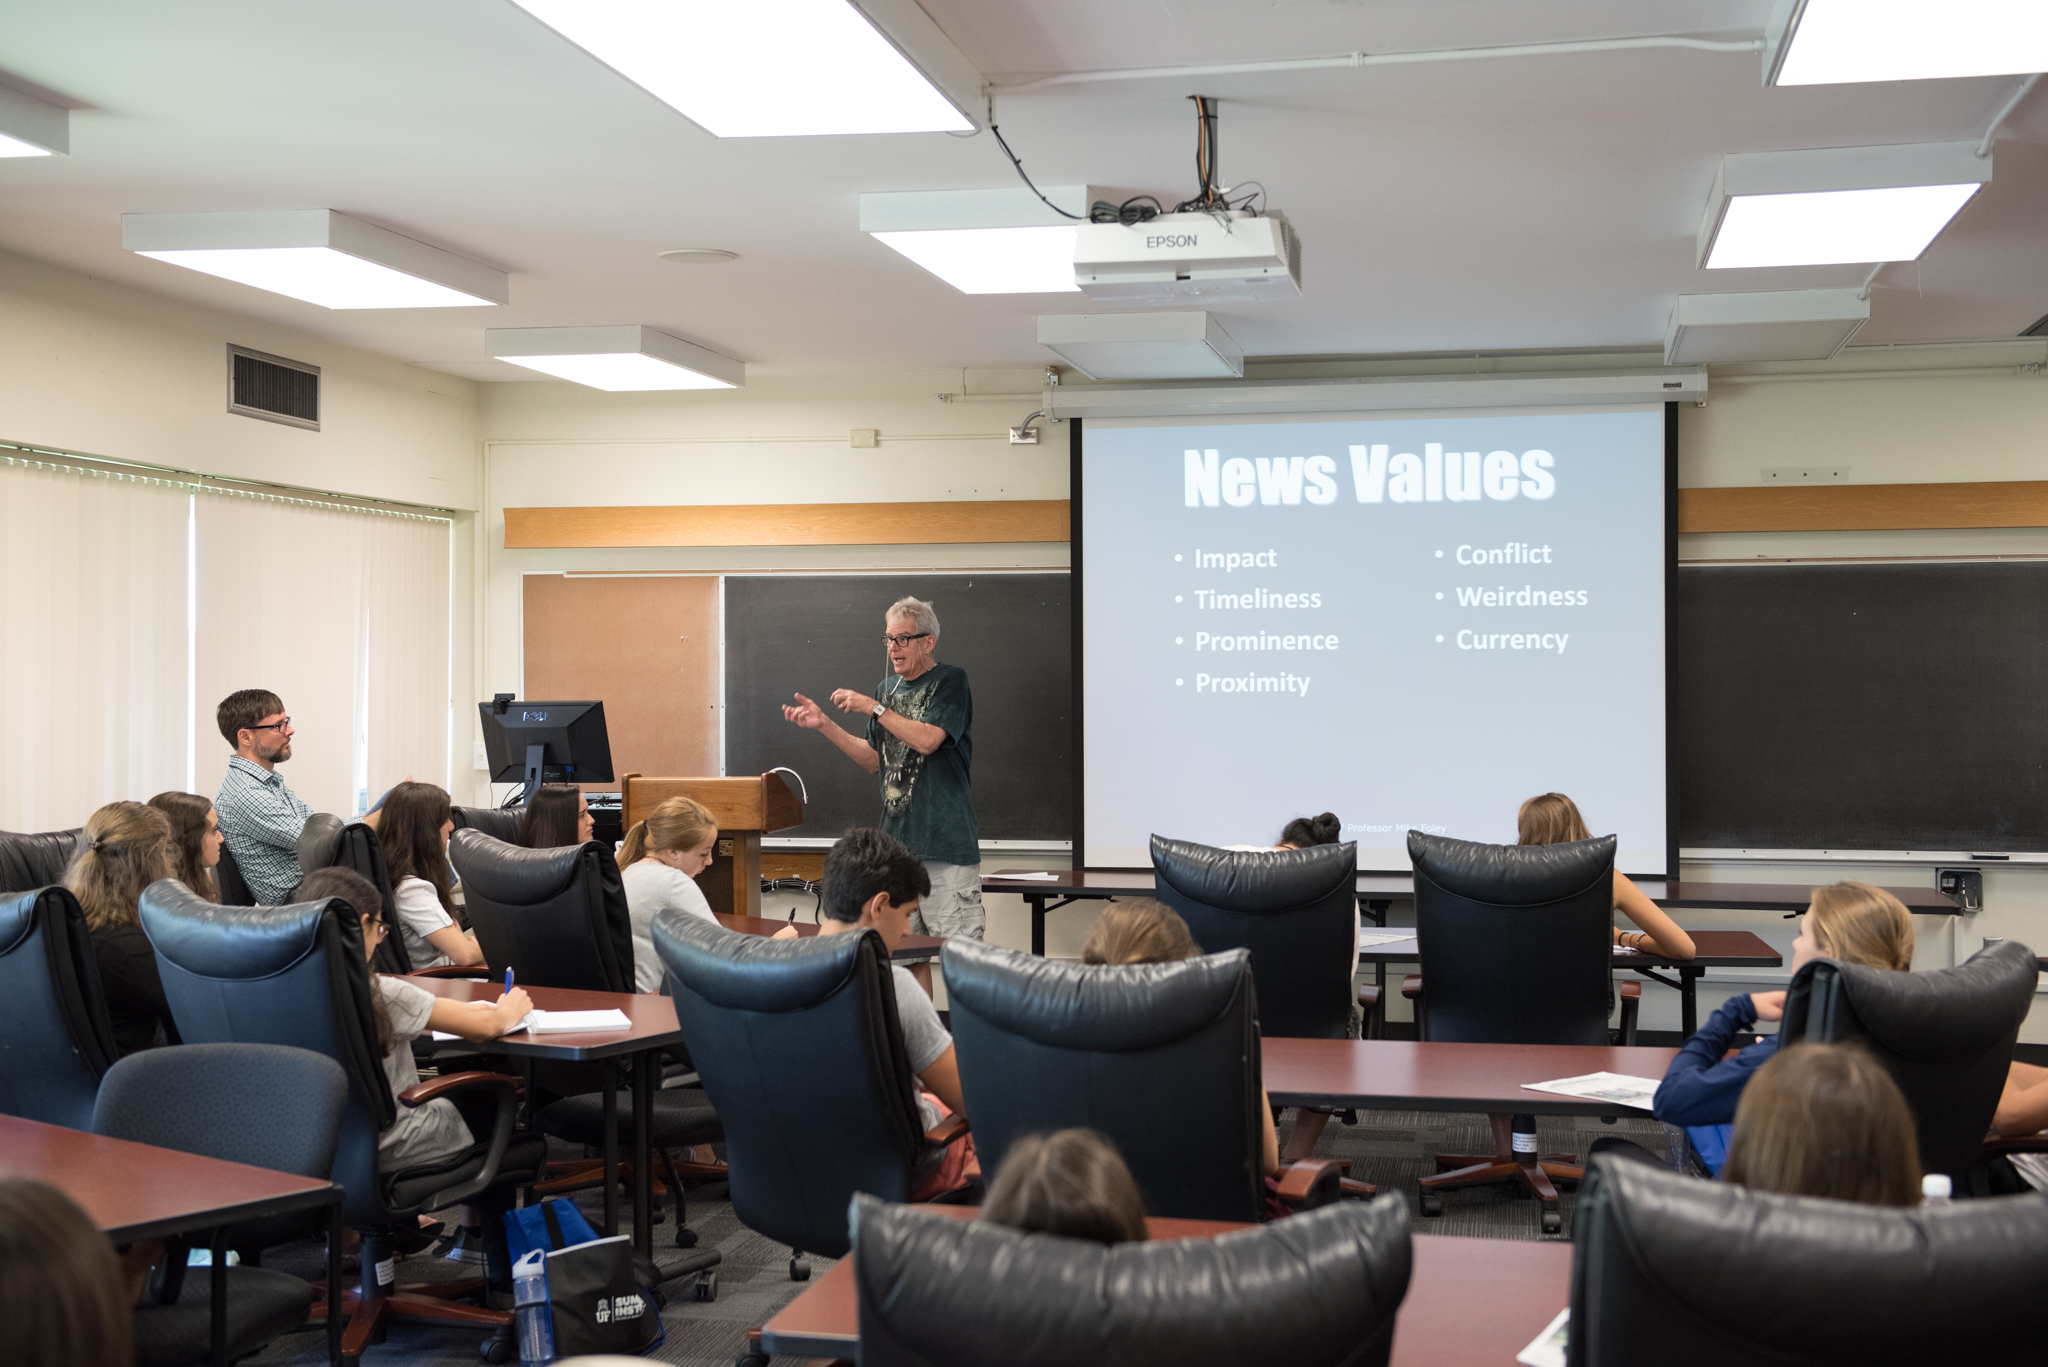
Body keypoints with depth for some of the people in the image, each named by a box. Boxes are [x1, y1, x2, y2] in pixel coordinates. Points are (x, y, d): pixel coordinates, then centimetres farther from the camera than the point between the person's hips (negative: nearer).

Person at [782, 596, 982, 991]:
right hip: (898, 839, 7)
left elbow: (927, 739, -16)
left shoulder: (950, 681, -3)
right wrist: (823, 724, 9)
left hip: (947, 840, -6)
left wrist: (873, 708, -11)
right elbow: (874, 760, 18)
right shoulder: (887, 689, 16)